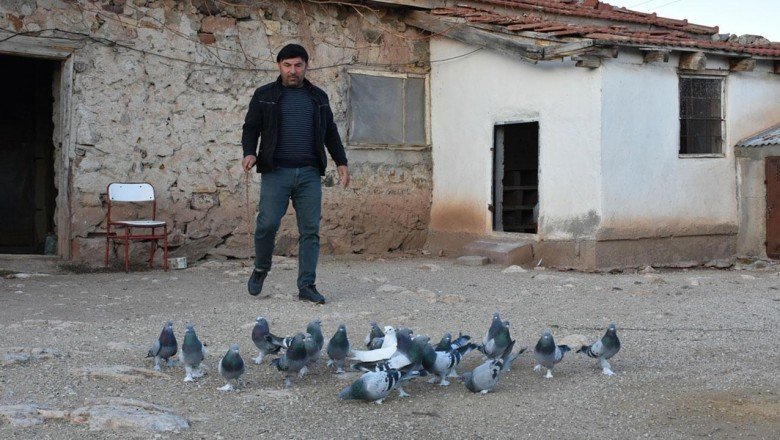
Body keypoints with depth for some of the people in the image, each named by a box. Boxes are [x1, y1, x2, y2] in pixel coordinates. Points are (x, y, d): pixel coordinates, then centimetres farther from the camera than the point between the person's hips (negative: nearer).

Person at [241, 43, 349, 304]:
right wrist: (249, 153, -10)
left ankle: (306, 286, 3)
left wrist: (341, 162, 13)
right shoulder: (265, 96, 9)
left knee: (310, 230, -2)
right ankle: (260, 269, 18)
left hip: (309, 173, 3)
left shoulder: (318, 97, 17)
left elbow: (330, 133, 21)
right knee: (268, 224, -10)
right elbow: (251, 128, 8)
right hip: (276, 172, -2)